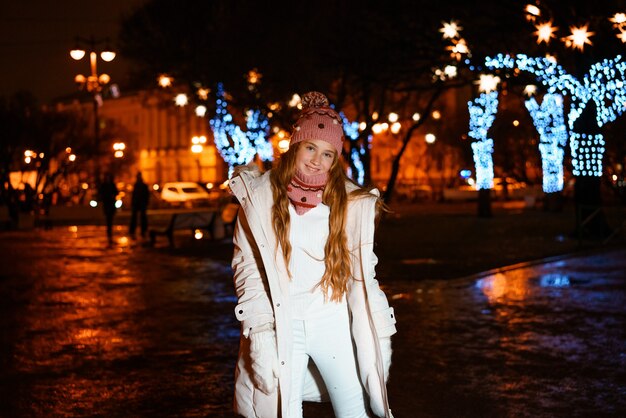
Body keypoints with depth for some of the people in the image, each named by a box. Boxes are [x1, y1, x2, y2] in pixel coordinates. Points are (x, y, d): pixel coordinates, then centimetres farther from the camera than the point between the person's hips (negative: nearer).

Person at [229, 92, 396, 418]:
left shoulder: (349, 201, 2)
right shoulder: (260, 196, -2)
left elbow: (362, 271, 6)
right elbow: (247, 266, -2)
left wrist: (379, 331, 1)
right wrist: (259, 330, -11)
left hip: (333, 322, 1)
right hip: (281, 326, -1)